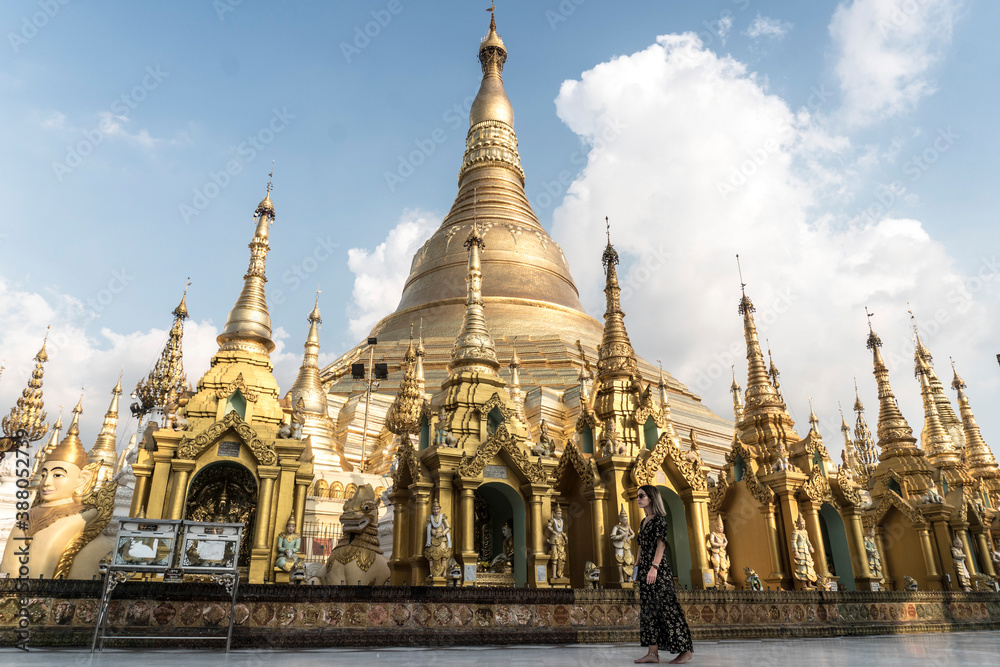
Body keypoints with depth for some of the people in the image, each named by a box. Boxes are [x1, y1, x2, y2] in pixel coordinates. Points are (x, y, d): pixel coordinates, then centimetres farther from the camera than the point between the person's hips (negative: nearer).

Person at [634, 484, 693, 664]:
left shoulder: (659, 519, -7)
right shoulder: (644, 522, 17)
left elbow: (661, 543, -17)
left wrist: (654, 567, -25)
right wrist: (638, 567, 15)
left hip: (659, 569, -9)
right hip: (645, 569, 9)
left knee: (667, 608, -6)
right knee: (648, 609, 6)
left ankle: (686, 650, 3)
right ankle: (653, 652, 8)